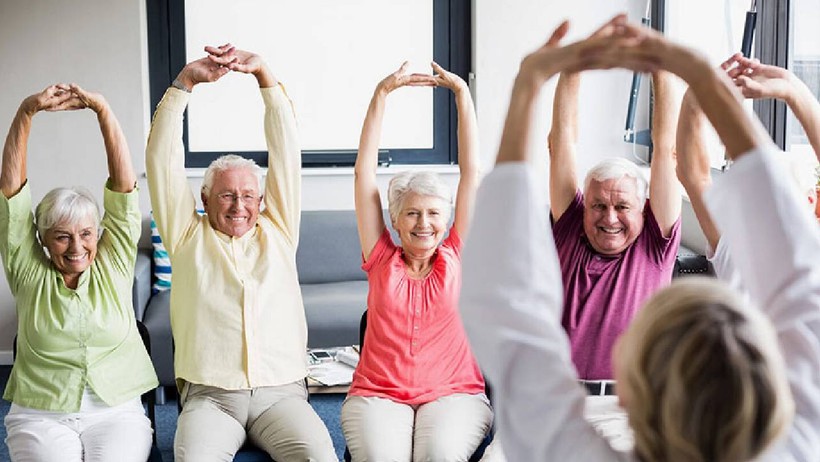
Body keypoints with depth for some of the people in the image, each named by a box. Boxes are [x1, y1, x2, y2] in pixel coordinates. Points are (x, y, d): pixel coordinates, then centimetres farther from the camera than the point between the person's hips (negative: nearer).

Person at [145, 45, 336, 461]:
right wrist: (185, 81, -1)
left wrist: (264, 75, 1)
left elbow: (286, 152, 9)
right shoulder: (188, 236, 13)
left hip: (281, 392, 1)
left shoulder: (277, 231, 15)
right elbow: (162, 158, 6)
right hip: (209, 396, -1)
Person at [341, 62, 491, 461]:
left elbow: (471, 170, 7)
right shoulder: (382, 260, 9)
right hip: (377, 395, 0)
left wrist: (462, 92, 5)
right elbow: (364, 172, 7)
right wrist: (382, 93, 4)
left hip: (454, 394, 0)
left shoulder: (456, 258, 9)